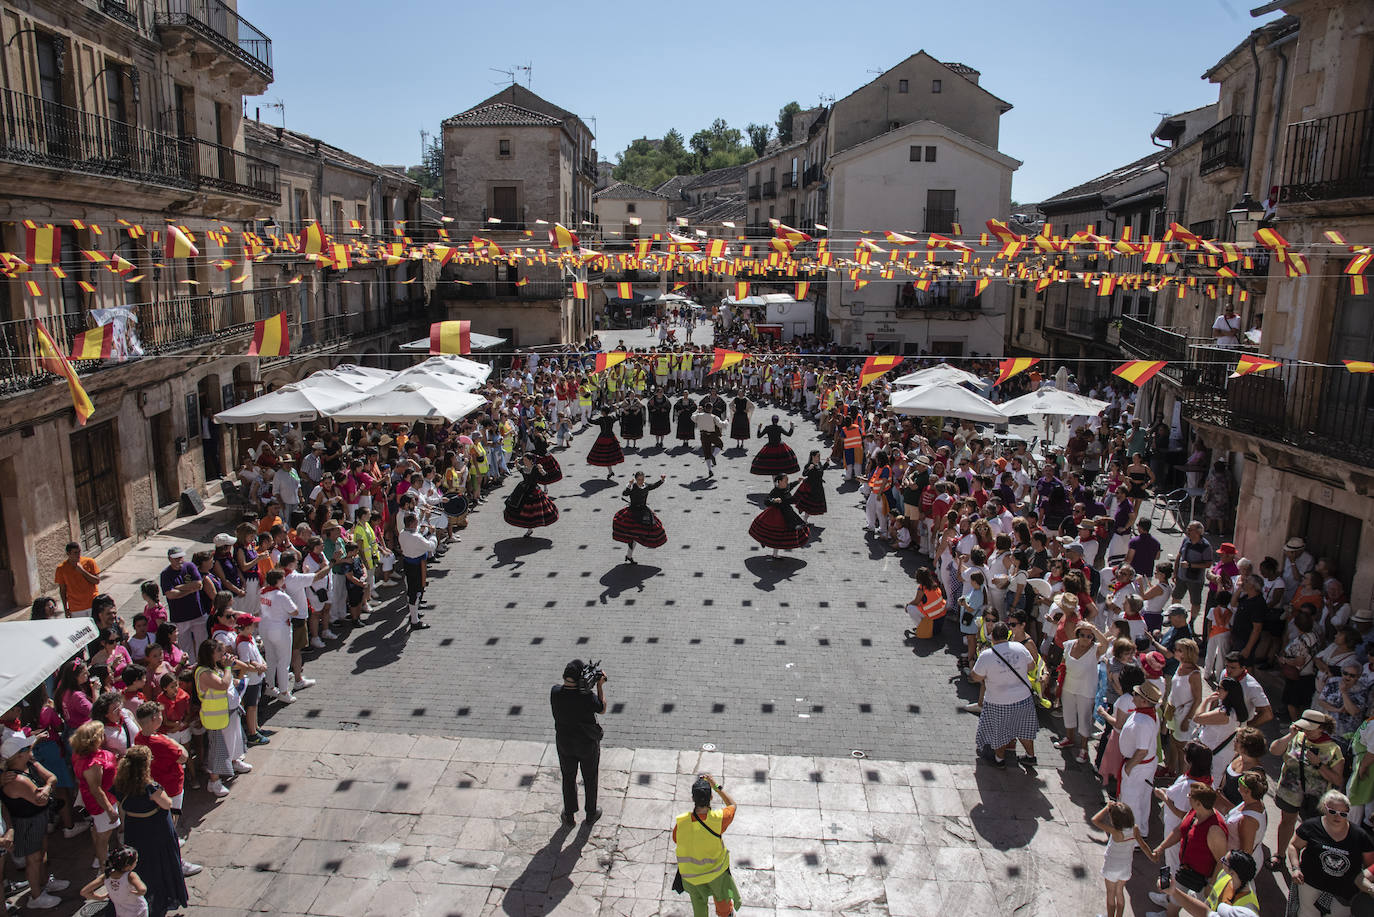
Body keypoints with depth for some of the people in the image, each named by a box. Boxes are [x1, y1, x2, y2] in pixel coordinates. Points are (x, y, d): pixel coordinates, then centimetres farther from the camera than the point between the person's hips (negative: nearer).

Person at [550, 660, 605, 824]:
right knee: (590, 778, 21)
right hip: (588, 744, -3)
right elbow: (602, 709, -12)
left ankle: (568, 815, 37)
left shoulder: (555, 692, -23)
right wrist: (600, 685, -9)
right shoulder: (587, 698, -32)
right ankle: (591, 813, 38)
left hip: (564, 744, 3)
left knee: (568, 778, 24)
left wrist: (589, 685, -7)